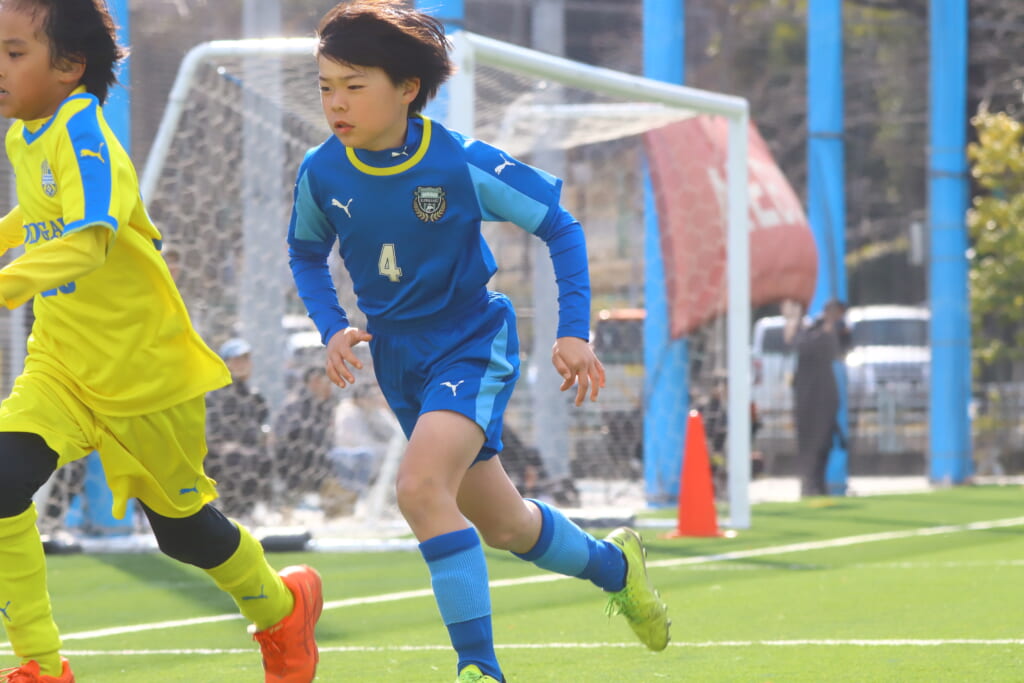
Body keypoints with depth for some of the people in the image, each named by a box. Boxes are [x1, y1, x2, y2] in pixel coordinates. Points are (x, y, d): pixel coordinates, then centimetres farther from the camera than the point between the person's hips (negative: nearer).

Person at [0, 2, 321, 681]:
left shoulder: (82, 136, -26)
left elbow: (87, 241, -44)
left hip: (142, 367, -6)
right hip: (62, 362, 6)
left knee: (182, 525, 13)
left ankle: (283, 608, 44)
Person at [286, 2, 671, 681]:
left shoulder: (464, 165, -21)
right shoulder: (322, 173, -10)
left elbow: (559, 227, -8)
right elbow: (307, 252, 12)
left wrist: (574, 329, -15)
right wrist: (332, 327, -4)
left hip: (473, 346, -5)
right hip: (400, 363, 5)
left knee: (421, 487, -29)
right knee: (504, 527, 16)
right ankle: (614, 564, 46)